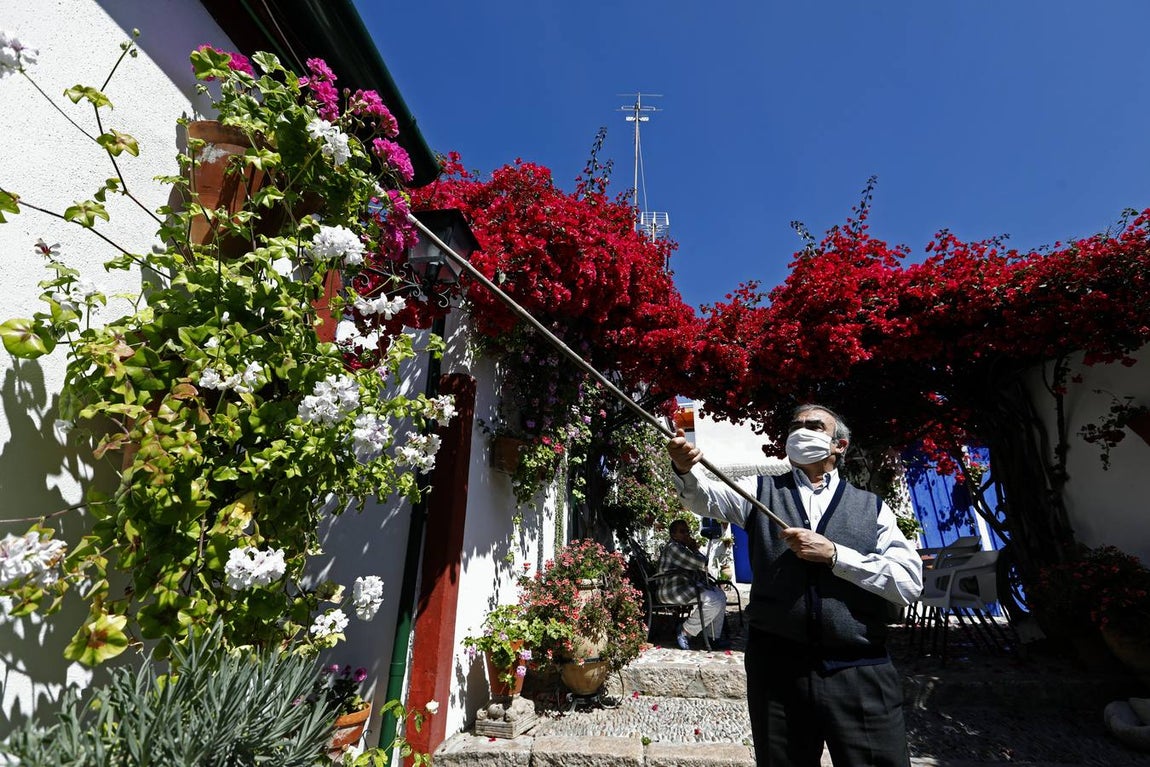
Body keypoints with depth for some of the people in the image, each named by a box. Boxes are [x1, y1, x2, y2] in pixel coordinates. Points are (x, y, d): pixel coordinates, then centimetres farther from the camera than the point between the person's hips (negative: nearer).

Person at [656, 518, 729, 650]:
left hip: (686, 587, 11)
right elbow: (702, 564, -17)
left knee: (720, 595, 10)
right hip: (671, 591, -11)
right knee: (714, 601, -22)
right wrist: (695, 550, 0)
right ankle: (685, 631, -8)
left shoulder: (681, 547, 19)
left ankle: (713, 638, 9)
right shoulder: (673, 547, -16)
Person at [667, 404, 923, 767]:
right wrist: (685, 468, -33)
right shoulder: (761, 491, 7)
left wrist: (833, 554, -14)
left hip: (861, 673, 0)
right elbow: (705, 495, -11)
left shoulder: (871, 507, 8)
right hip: (776, 668, 1)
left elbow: (909, 582, -3)